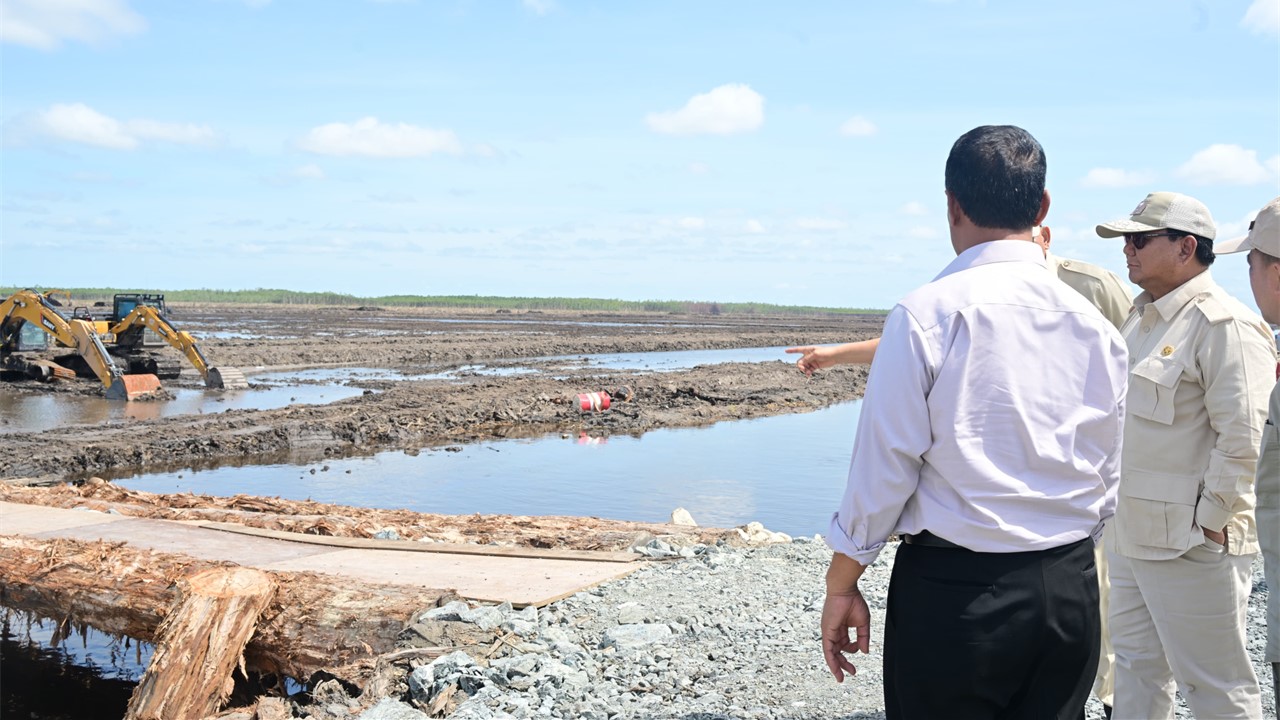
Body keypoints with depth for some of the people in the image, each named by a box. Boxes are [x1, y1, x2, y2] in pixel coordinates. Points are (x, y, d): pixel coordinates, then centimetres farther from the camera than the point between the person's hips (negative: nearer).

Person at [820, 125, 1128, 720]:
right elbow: (1106, 478, 10)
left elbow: (884, 468, -12)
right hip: (1072, 591, 5)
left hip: (951, 588, -5)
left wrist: (841, 585, -1)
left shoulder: (926, 314, -13)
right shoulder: (1095, 325, 3)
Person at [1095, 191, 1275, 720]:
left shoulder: (1223, 324, -14)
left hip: (1191, 543, -9)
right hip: (1128, 537, 9)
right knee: (1137, 672, 18)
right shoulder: (1142, 318, 15)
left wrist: (1210, 522, -18)